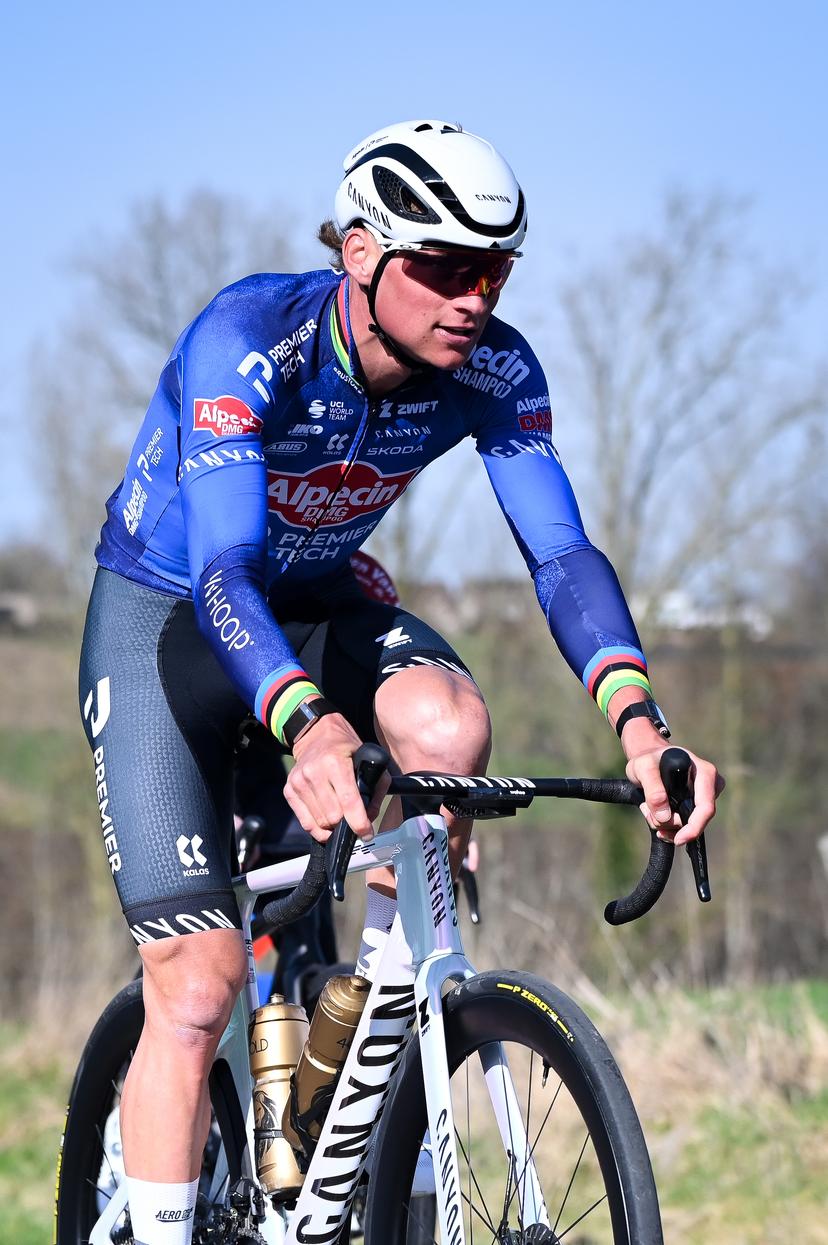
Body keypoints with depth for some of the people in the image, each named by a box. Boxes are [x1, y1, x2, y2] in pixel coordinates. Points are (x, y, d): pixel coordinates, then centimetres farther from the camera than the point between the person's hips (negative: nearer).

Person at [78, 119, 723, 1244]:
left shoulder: (494, 370, -18)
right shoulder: (248, 339, -32)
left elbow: (560, 554, -23)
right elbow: (224, 570, -42)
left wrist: (639, 721, -42)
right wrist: (309, 726, -60)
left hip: (321, 603, 4)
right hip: (163, 615, -4)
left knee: (448, 722, -31)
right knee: (198, 980, -14)